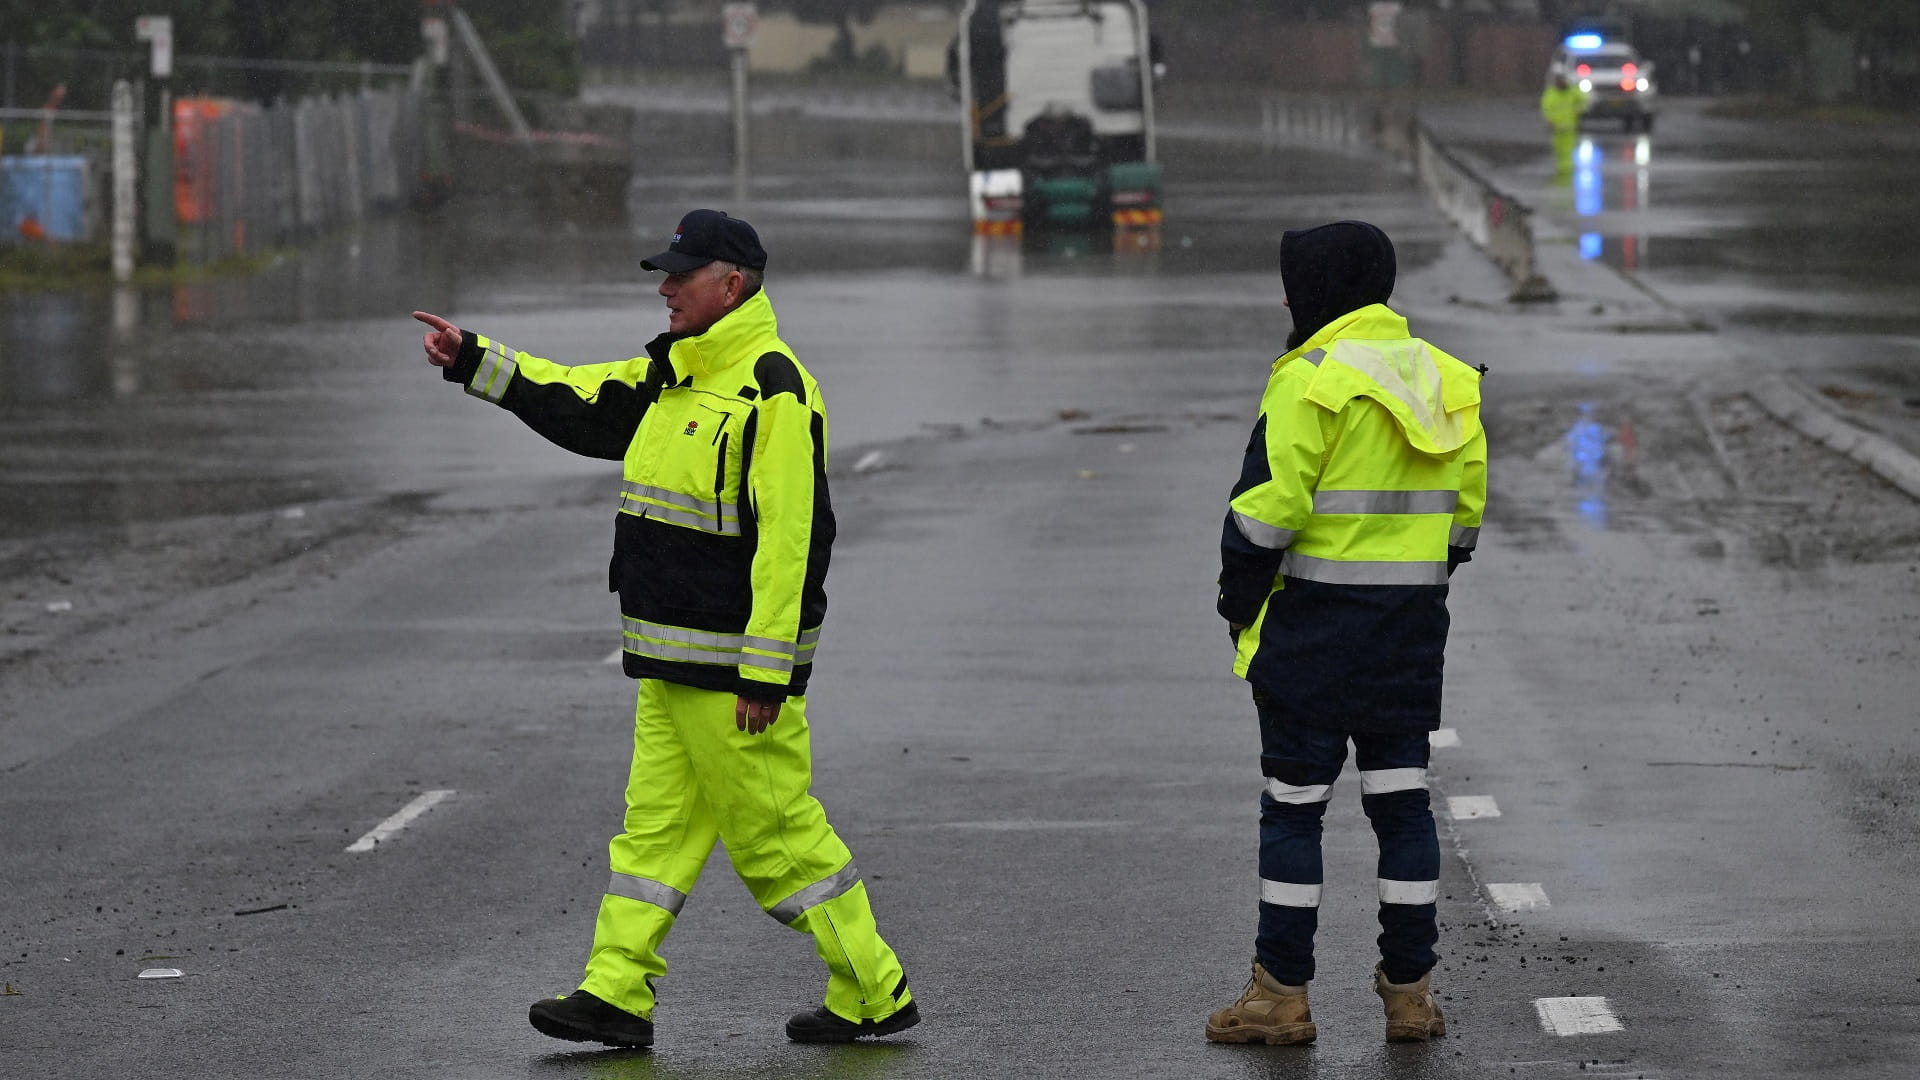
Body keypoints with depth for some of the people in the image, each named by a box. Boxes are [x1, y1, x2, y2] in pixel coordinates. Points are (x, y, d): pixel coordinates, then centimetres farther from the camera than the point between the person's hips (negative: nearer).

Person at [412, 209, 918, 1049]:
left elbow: (790, 538, -21)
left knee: (778, 833, -4)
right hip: (671, 663, 10)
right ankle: (617, 996, 11)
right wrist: (474, 360, 15)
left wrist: (765, 670, -24)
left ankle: (874, 996, 5)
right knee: (656, 823, 9)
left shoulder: (772, 390, -17)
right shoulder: (671, 377, 14)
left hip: (733, 667, -10)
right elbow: (574, 402, 25)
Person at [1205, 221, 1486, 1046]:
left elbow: (1269, 504, -15)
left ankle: (1282, 996, 3)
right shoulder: (1446, 382, 10)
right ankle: (1410, 991, 11)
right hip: (1412, 624, 6)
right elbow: (1466, 509, 14)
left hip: (1316, 621, -6)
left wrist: (1239, 598, -4)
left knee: (1294, 801, 0)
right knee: (1401, 798, 10)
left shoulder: (1311, 379, -13)